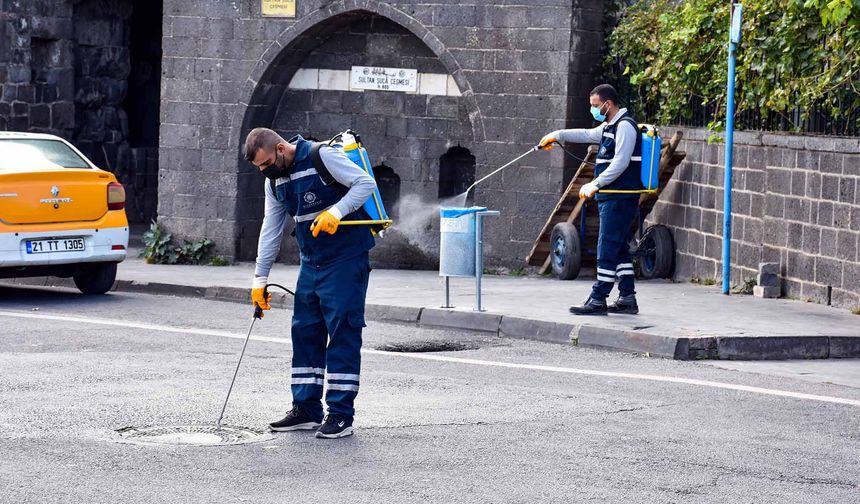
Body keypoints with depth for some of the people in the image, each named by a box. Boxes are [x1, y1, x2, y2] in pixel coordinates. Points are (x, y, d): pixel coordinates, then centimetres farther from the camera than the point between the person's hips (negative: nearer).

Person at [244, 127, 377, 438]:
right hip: (310, 263, 8)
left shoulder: (322, 157, -14)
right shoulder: (275, 181, 9)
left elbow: (366, 183, -15)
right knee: (304, 332, 9)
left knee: (342, 333, -7)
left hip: (345, 261, -8)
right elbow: (271, 229, 14)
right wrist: (260, 278, 12)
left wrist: (336, 211, -28)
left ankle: (341, 414, -6)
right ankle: (307, 410, 16)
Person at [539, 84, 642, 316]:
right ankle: (627, 299, 13)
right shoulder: (609, 127, 19)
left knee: (608, 248, -10)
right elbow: (587, 135, 35)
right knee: (619, 249, 10)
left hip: (620, 198, -10)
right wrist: (557, 135, 31)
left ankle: (598, 300, -11)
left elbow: (620, 163, -20)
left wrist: (595, 185, -19)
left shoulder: (625, 126, -12)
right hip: (611, 197, 10)